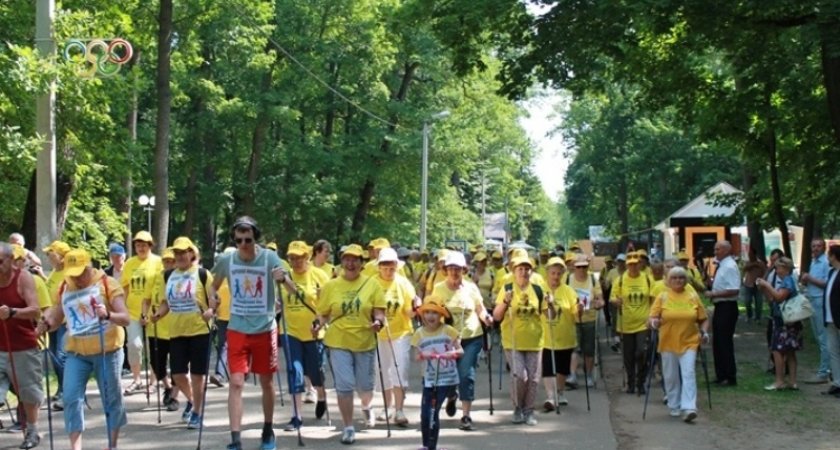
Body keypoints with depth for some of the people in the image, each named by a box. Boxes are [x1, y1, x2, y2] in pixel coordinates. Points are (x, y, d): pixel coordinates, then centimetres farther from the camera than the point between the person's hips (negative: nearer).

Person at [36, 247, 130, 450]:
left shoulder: (107, 284, -7)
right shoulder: (65, 288, 7)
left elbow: (125, 319, -14)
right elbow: (57, 316, 18)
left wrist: (108, 314, -34)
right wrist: (46, 324, -5)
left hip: (106, 351, -4)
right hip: (76, 352, 4)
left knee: (111, 398, 5)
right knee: (71, 397, -9)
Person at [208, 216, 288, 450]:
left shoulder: (269, 257, -13)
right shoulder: (226, 259, -7)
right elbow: (214, 285, 11)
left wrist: (283, 278, -40)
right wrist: (213, 304, -8)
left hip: (265, 329, -1)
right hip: (237, 330, 1)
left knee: (266, 382, 12)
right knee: (236, 383, -9)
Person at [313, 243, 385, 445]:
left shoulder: (372, 284, 0)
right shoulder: (330, 285, 1)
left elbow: (379, 310, -1)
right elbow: (324, 313, 5)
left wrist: (378, 321, -22)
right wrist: (318, 325, -15)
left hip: (365, 342, 1)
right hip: (339, 342, -1)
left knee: (365, 385, 13)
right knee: (344, 385, -5)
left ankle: (366, 408, 47)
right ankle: (348, 427, 7)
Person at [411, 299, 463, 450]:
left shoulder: (448, 331, -3)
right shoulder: (419, 333, 2)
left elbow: (460, 350, -1)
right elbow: (417, 356, -1)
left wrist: (453, 353, -23)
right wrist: (422, 355, -23)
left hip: (447, 378, -3)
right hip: (429, 380, 3)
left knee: (433, 412, -7)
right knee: (425, 414, 3)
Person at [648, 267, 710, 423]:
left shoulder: (693, 296, 5)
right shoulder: (662, 297, 1)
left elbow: (703, 319, 12)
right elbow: (652, 319, -3)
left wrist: (704, 331, -6)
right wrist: (653, 323, -25)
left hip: (689, 343, 0)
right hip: (668, 344, 0)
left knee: (688, 374, -12)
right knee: (671, 377, 8)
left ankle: (688, 408, -17)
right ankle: (674, 407, 24)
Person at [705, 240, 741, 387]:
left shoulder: (730, 267, -17)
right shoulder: (721, 266, 12)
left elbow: (734, 291, -24)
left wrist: (713, 294, -21)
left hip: (727, 308, -10)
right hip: (720, 307, 10)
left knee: (725, 342, -4)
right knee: (717, 342, 15)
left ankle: (730, 377, 4)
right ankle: (721, 375, 24)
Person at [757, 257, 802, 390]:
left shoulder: (788, 281, -12)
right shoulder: (783, 281, 18)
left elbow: (779, 296, -25)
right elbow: (772, 299, 19)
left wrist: (767, 285, -16)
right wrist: (764, 288, 7)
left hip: (785, 322, -10)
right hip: (783, 321, 10)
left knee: (777, 350, -10)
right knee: (789, 352, 10)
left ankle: (779, 381, -9)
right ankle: (792, 382, 13)